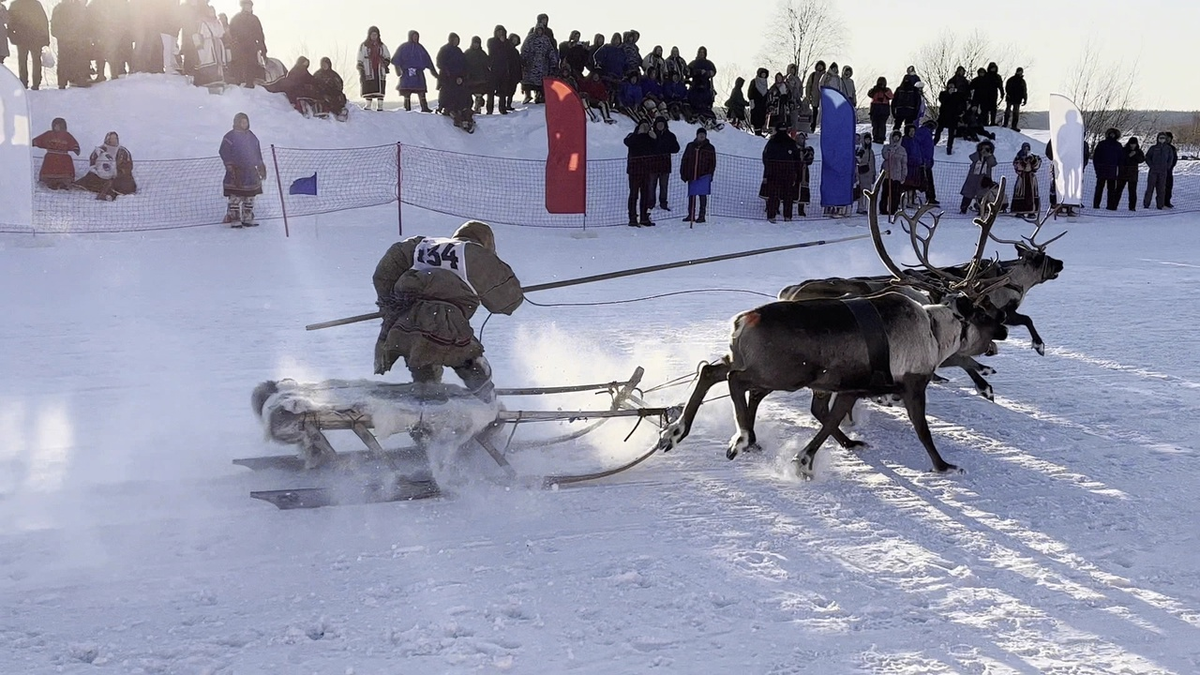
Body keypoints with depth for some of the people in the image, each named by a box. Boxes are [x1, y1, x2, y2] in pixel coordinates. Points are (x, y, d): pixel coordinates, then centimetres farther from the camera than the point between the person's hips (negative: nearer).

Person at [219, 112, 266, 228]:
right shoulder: (230, 136, -4)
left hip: (251, 173, 6)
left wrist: (261, 166, 21)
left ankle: (248, 218, 16)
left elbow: (258, 152, 23)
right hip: (237, 174, -6)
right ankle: (234, 219, -6)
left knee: (250, 196, 8)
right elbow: (224, 153, -8)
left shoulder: (251, 136, 15)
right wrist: (230, 166, -14)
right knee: (235, 197, -8)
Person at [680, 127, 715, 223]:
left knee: (702, 194, -6)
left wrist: (710, 174, -5)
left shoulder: (710, 148, 4)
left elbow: (712, 163, 5)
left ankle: (702, 215, -1)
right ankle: (691, 215, 18)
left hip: (703, 175, -3)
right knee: (691, 195, 8)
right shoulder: (690, 146, 9)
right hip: (691, 175, 3)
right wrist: (683, 174, 6)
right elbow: (684, 161, 12)